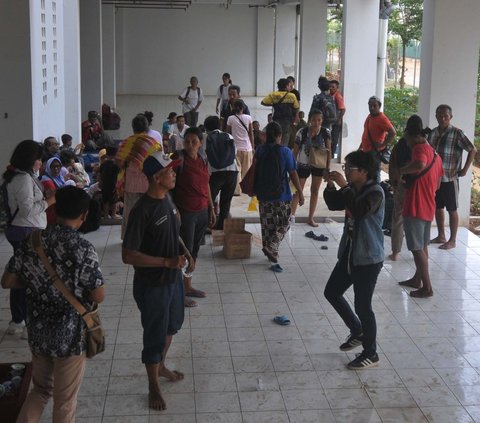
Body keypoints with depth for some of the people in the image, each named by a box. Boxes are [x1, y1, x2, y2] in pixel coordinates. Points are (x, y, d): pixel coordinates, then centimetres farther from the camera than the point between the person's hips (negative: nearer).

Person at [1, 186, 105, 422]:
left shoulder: (32, 242, -4)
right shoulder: (82, 249, -19)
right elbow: (98, 296, -17)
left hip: (37, 331, 5)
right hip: (70, 335, -5)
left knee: (41, 388, 26)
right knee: (64, 400, 13)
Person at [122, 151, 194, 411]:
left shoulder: (167, 199, -1)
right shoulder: (142, 211, -27)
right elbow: (128, 256, -27)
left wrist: (185, 253, 1)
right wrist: (167, 262, -28)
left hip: (173, 278, 8)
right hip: (152, 285, -8)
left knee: (171, 326, 26)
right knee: (155, 335, 9)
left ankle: (161, 366, 50)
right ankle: (153, 387, 28)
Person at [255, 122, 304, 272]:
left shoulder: (260, 150, 0)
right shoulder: (285, 151, -12)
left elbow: (255, 171, 11)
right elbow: (293, 174, -11)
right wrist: (300, 193, -2)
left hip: (263, 195, 4)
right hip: (282, 195, -4)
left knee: (267, 225, 13)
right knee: (284, 224, 12)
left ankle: (272, 257, 19)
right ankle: (270, 247, -8)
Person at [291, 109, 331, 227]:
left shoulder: (325, 132, -14)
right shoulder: (302, 132, -18)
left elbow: (328, 151, -9)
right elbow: (295, 151, -9)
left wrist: (327, 169, -13)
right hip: (303, 165, -2)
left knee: (315, 191, 10)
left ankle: (310, 218, 20)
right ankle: (292, 214, 20)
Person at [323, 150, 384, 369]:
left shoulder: (375, 192, -19)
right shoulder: (352, 190, 6)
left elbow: (360, 211, -36)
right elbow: (333, 204, 13)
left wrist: (345, 186, -32)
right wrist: (330, 186, -5)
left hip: (368, 258, -9)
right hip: (349, 253, 9)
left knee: (362, 306, -2)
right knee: (332, 292, 17)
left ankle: (370, 354, 14)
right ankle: (357, 332, 35)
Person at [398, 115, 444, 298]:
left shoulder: (420, 148, -15)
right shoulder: (436, 154, 13)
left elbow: (420, 164, -39)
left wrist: (402, 170, -23)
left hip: (415, 207, -9)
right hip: (429, 207, 9)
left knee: (417, 247, -3)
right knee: (423, 245, 19)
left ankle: (427, 288, -1)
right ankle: (417, 279, 33)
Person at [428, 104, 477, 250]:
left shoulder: (457, 133, -11)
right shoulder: (433, 133, 6)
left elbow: (473, 150, -11)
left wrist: (465, 169, -11)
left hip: (450, 179, -6)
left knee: (452, 210, 3)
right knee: (438, 208, 14)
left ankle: (452, 240, 11)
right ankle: (441, 236, 28)